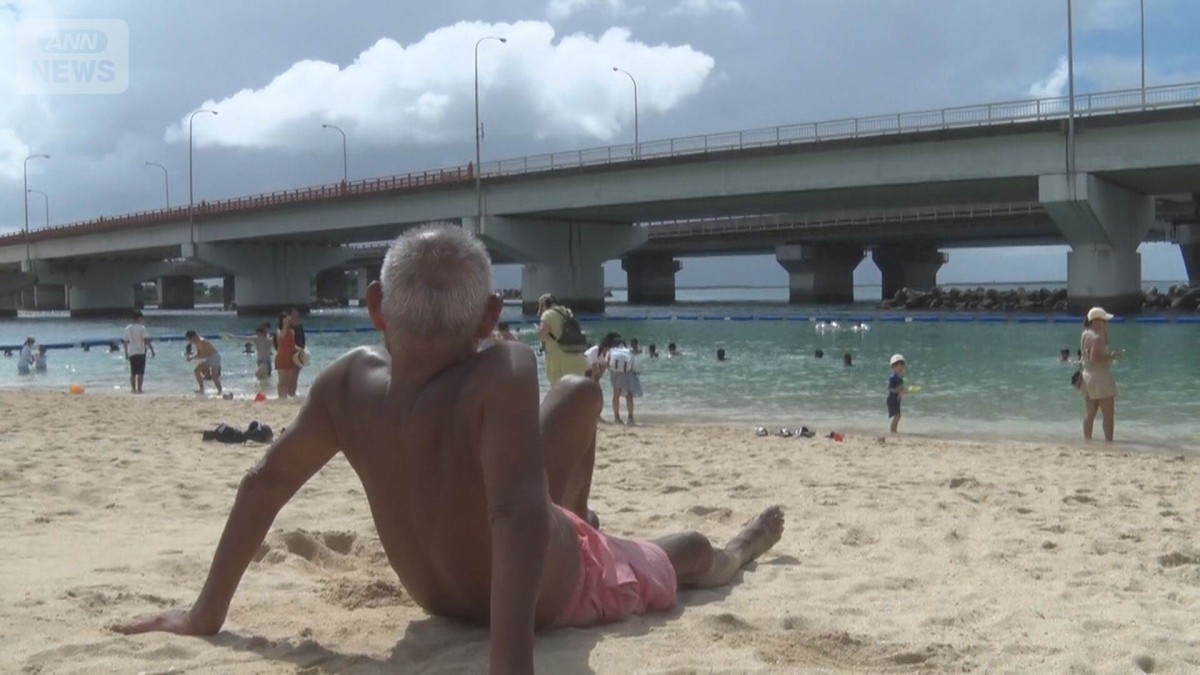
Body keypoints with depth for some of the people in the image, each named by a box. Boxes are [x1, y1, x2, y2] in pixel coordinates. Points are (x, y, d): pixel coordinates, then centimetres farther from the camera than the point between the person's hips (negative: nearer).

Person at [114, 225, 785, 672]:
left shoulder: (351, 381, -25)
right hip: (558, 590, -5)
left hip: (437, 592, 5)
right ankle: (735, 554, 64)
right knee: (694, 551, 28)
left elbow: (263, 484, -16)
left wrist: (206, 614, -7)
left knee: (582, 391, 22)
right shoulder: (502, 376, -42)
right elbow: (517, 517, -53)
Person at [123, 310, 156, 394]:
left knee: (133, 373, 12)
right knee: (140, 373, 0)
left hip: (131, 353, 5)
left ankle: (133, 389, 14)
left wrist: (126, 353, 13)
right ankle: (139, 389, -2)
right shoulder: (141, 327, -10)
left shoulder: (127, 328, 4)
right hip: (140, 352, -4)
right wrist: (152, 349, -7)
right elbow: (146, 340, -14)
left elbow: (125, 342, 6)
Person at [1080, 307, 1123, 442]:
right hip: (1100, 378, -9)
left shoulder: (1085, 334, 9)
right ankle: (1109, 441, -3)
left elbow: (1104, 347, 18)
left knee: (1089, 413, 12)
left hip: (1087, 376, 9)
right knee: (1109, 414, -3)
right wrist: (1112, 356, -17)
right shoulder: (1097, 337, -19)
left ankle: (1087, 440, 15)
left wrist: (1105, 330, 8)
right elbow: (1095, 359, -24)